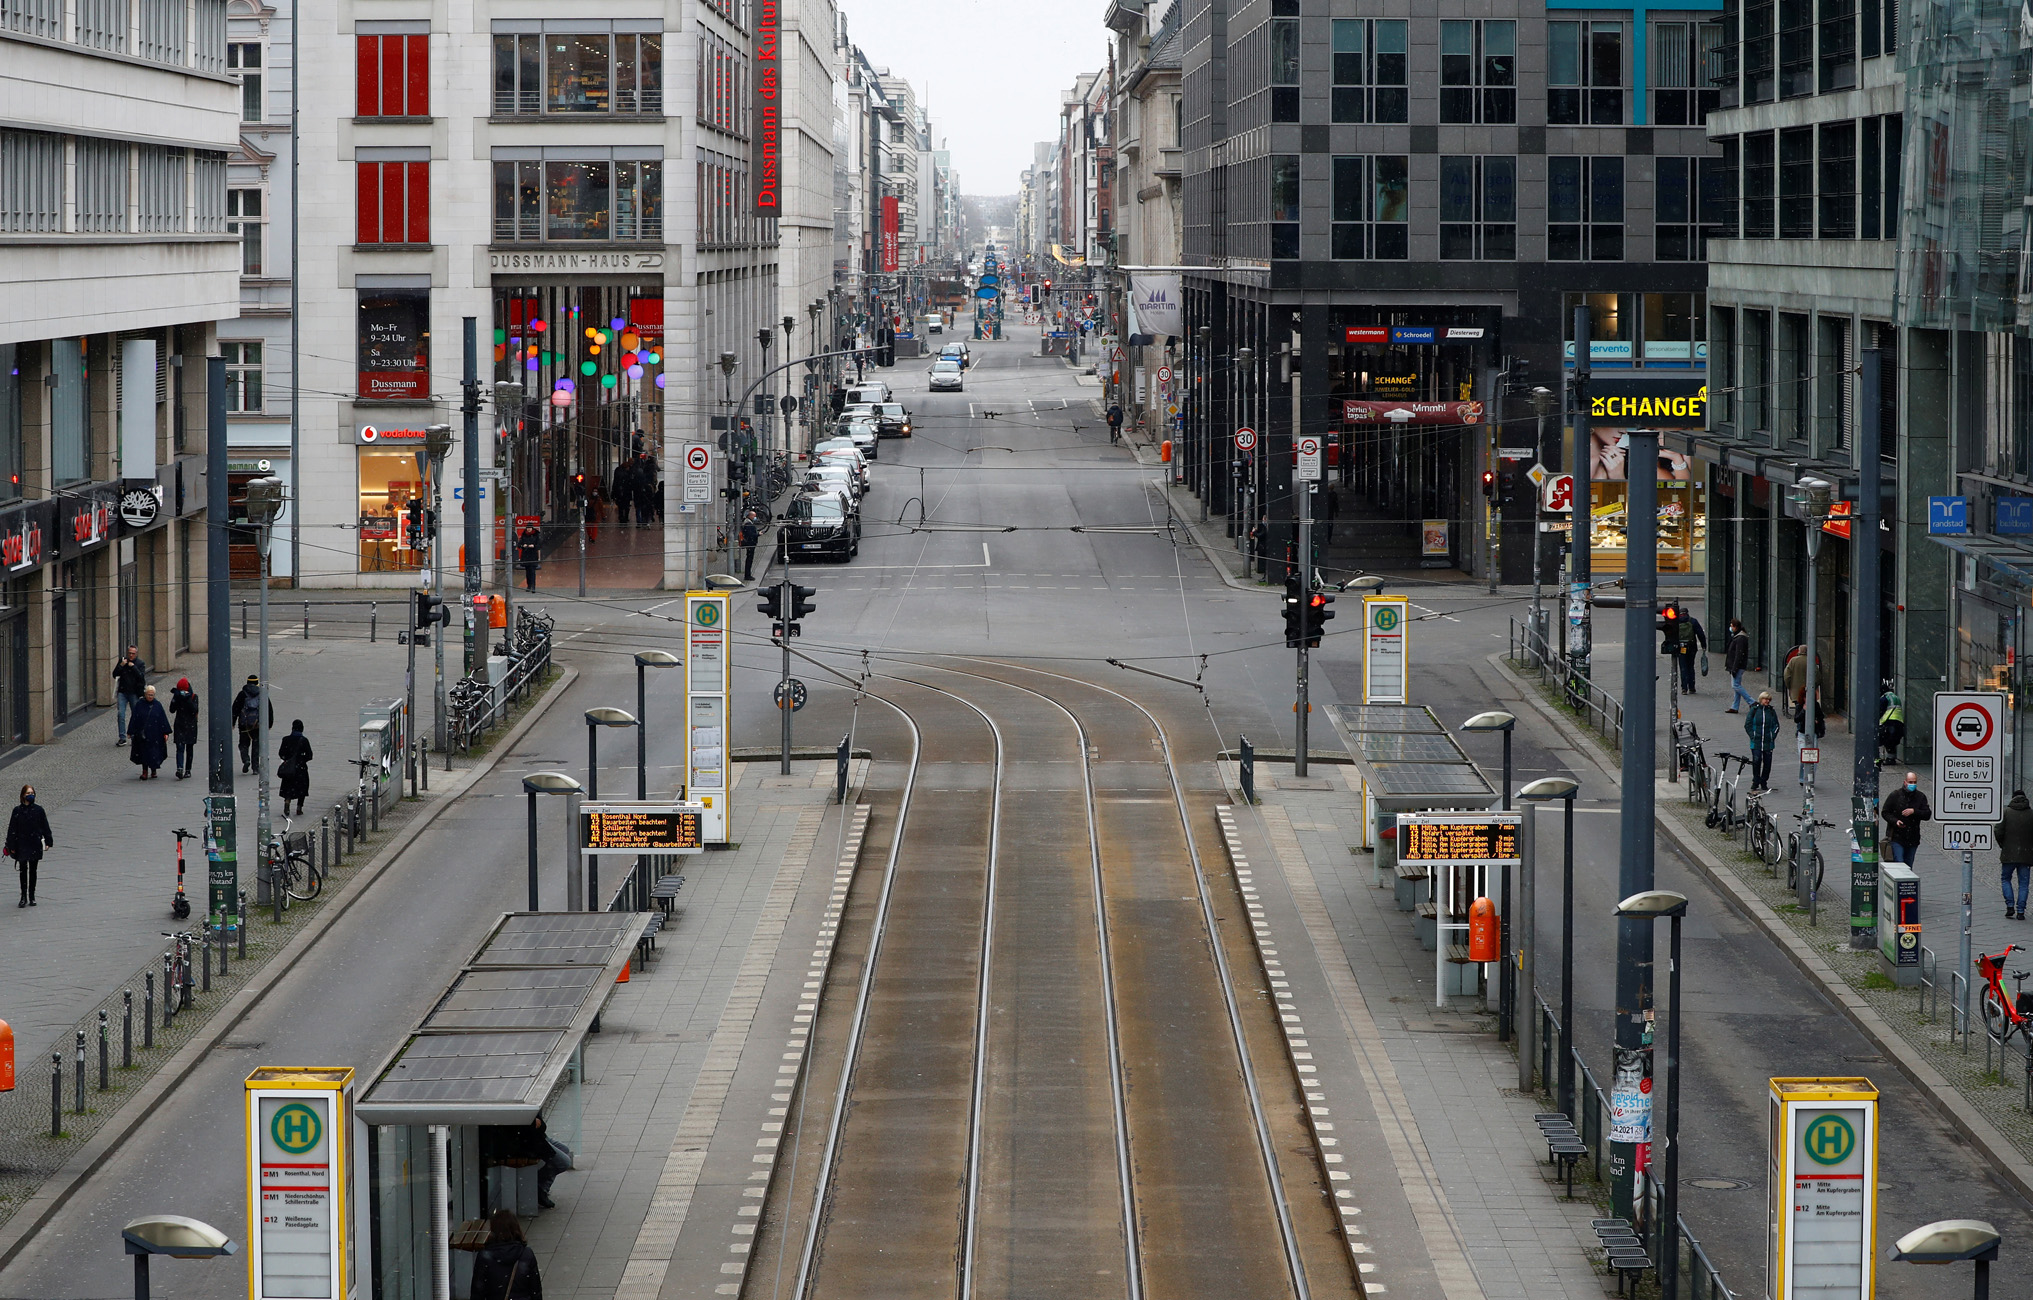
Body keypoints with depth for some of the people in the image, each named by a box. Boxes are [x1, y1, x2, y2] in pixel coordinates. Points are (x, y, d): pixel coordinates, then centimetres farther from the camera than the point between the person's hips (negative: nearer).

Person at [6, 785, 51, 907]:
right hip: (21, 845, -1)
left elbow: (45, 827, 5)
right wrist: (11, 846, -3)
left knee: (33, 871, 7)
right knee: (23, 871, 3)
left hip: (35, 845, 1)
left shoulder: (38, 810, 0)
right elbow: (12, 828, 0)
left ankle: (32, 897, 16)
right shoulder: (18, 810, -2)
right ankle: (23, 897, 7)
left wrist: (48, 842, 1)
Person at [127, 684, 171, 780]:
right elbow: (134, 719, 2)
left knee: (154, 753, 0)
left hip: (154, 735, 0)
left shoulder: (158, 705, 1)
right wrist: (130, 732, 0)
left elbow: (163, 719, 2)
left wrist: (166, 733, -1)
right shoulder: (140, 705, 0)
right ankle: (145, 771, 10)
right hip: (142, 735, 0)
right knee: (143, 753, 2)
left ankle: (153, 771, 16)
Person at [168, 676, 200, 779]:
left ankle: (188, 770, 19)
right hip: (179, 725, 0)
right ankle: (180, 769, -25)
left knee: (189, 748, 9)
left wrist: (188, 700, -25)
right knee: (180, 748, -12)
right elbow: (172, 710, -5)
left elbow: (195, 710, -16)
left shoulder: (194, 697, -3)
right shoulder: (177, 696, 2)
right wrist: (175, 699, -18)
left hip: (191, 726, 0)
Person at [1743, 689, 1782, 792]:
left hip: (1768, 742, 2)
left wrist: (1773, 736, 1)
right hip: (1756, 742, -2)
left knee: (1767, 762, 2)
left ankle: (1764, 782, 14)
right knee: (1756, 761, -11)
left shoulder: (1772, 711, 8)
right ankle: (1755, 781, 2)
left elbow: (1776, 726, 14)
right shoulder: (1754, 710, 2)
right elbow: (1747, 725, 5)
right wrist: (1752, 736, -4)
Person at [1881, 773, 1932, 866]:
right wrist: (1895, 821, -15)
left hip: (1912, 840, 3)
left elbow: (1927, 815, 0)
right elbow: (1885, 812, 3)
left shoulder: (1920, 797, 5)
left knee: (1908, 866, 8)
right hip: (1897, 837, -3)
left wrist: (1914, 811, -16)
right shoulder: (1895, 795, -1)